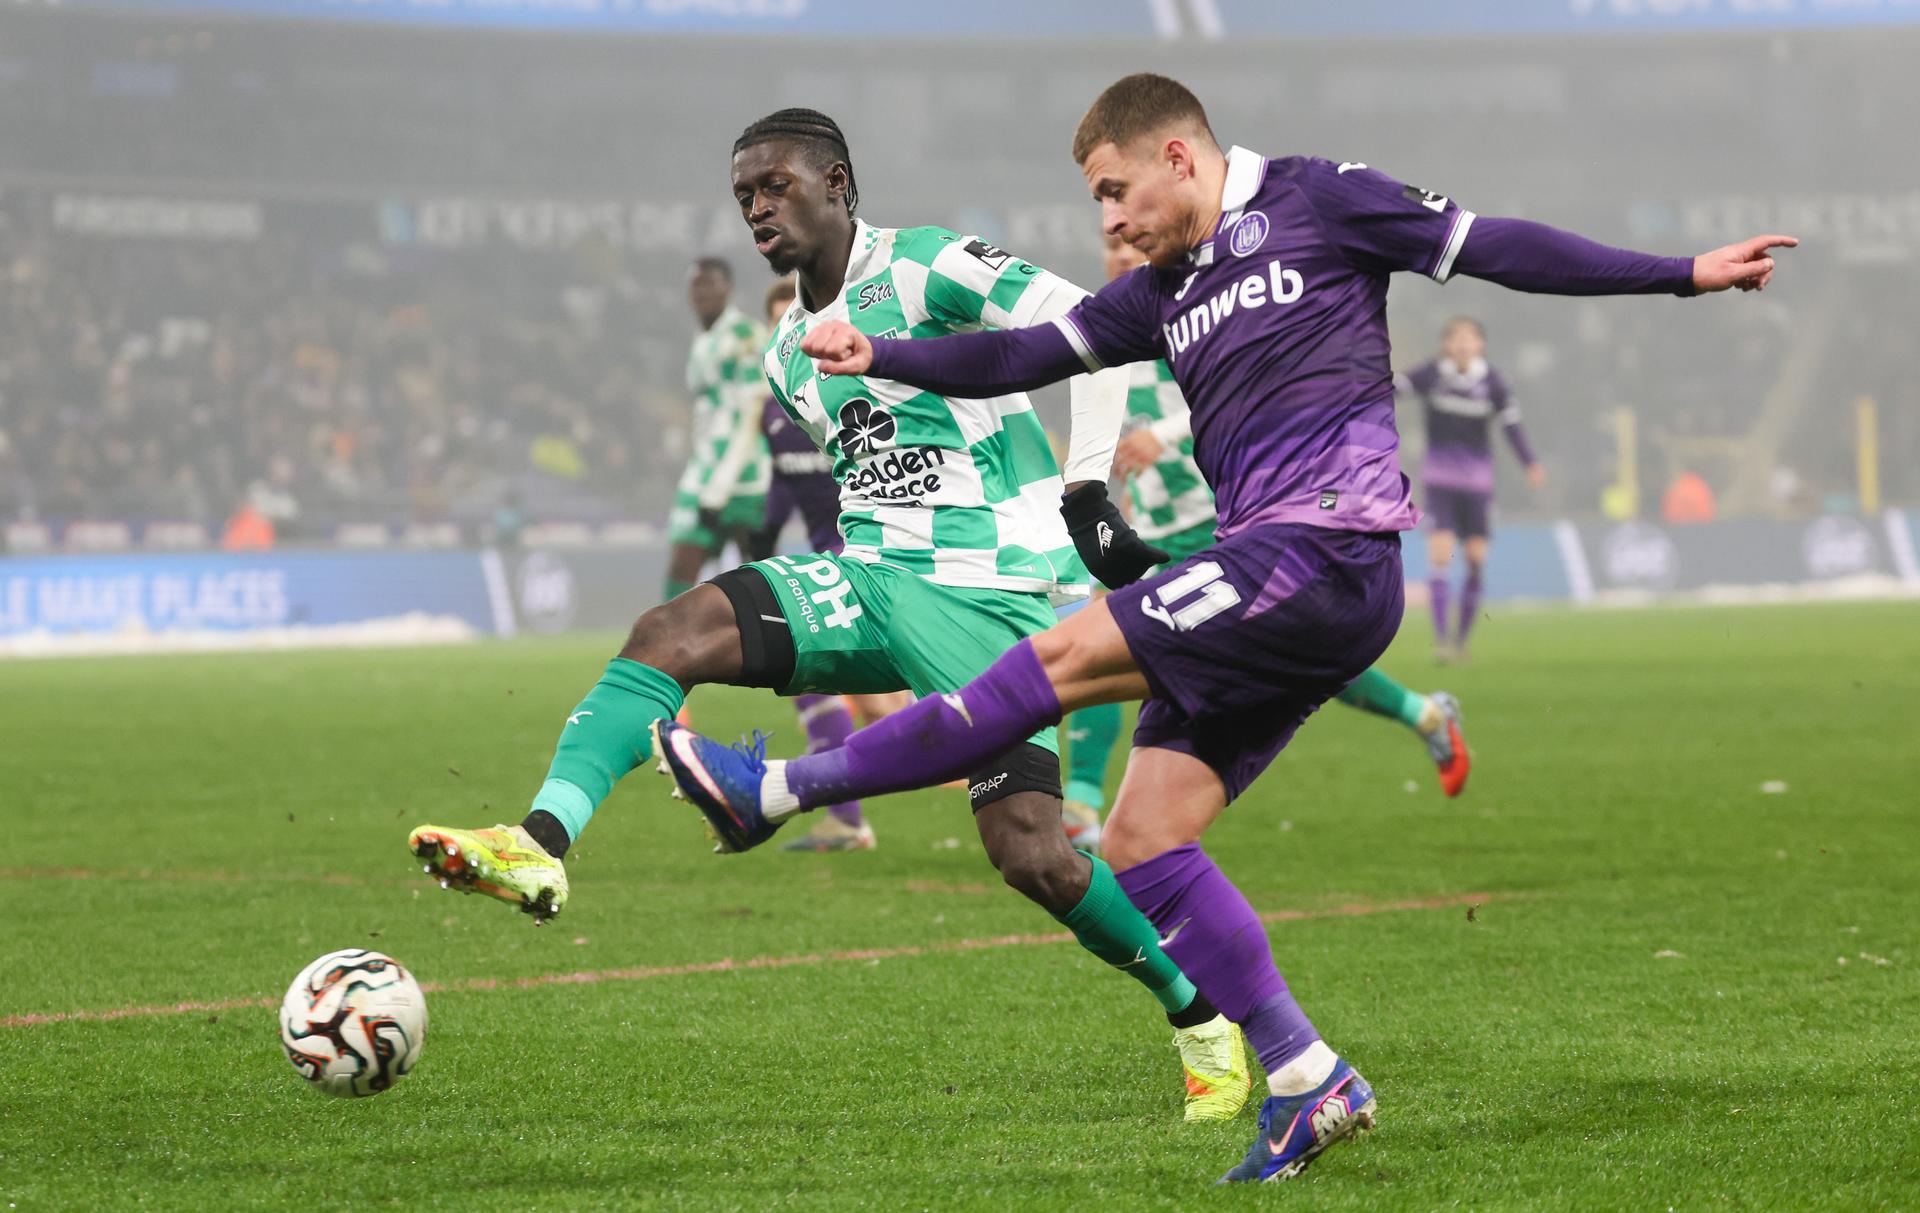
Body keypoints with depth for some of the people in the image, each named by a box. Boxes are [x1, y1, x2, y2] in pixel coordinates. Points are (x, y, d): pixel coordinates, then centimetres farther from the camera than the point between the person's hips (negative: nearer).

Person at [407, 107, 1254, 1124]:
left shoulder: (923, 269, -8)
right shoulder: (790, 359, 17)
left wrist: (1089, 488, -18)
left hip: (994, 598, -7)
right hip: (873, 580, 7)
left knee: (1030, 852, -16)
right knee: (672, 632, -16)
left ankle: (1199, 1019, 6)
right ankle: (540, 846, -28)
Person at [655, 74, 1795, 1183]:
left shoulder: (1313, 200, 3)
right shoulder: (1165, 294, 22)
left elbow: (1494, 248, 3)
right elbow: (1026, 354, 18)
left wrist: (1681, 274, 0)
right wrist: (879, 357, 4)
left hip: (1325, 550, -9)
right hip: (1275, 587, 9)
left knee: (1065, 655, -13)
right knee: (1141, 839, 2)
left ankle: (782, 789, -9)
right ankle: (1308, 1082, 3)